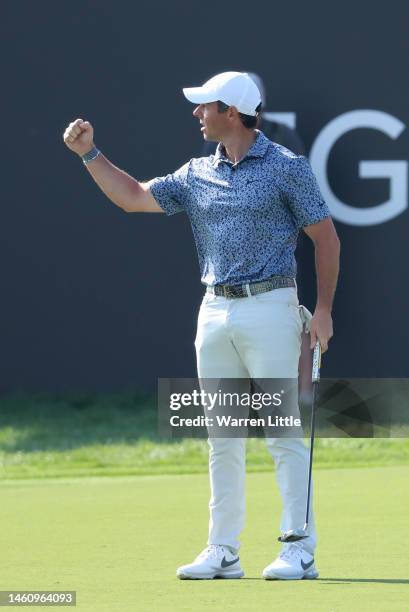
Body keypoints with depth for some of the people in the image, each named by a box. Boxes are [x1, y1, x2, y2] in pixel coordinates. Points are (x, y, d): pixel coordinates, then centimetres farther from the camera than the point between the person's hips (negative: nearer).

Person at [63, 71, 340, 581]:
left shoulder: (286, 167, -4)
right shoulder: (196, 175, 12)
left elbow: (326, 236, -2)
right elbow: (132, 197, 17)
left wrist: (323, 308, -9)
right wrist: (90, 153, 9)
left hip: (269, 307, -6)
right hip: (214, 311, 6)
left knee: (283, 433, -7)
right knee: (222, 438, 7)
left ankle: (300, 551, -6)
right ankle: (223, 552, 10)